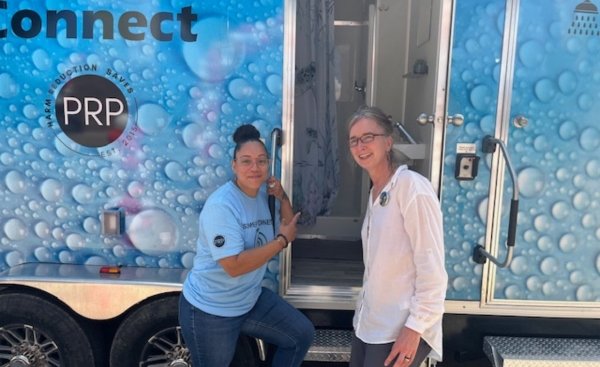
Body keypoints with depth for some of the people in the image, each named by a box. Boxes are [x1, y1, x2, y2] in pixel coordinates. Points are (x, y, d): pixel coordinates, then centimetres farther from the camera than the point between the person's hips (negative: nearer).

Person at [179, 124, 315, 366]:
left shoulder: (263, 193, 0)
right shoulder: (221, 205, -25)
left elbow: (289, 233, 6)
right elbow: (234, 266, -32)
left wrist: (283, 197, -8)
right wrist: (282, 240, -25)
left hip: (250, 299, 8)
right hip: (210, 310, -7)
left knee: (302, 334, 10)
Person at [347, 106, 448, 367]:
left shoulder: (413, 187, -15)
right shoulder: (375, 192, 11)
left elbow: (432, 267, -18)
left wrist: (415, 328, -18)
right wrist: (363, 310, 14)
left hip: (401, 328, -7)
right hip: (369, 322, 8)